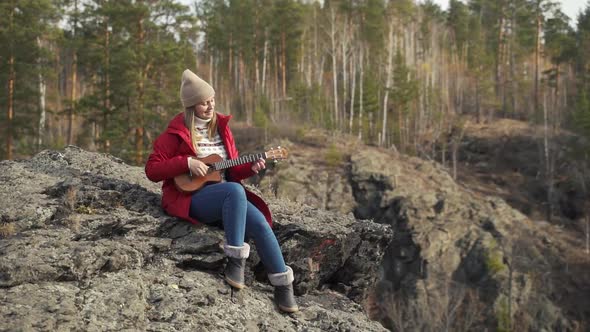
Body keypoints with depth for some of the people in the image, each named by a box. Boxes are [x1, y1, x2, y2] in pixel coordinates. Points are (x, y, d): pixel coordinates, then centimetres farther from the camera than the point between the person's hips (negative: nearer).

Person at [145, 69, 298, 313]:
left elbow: (232, 170, 17)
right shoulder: (177, 132, -3)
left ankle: (282, 285, -15)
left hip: (226, 197, 5)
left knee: (260, 223, -22)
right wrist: (187, 163, -18)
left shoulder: (221, 127, 12)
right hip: (191, 197, -5)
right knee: (235, 190, -37)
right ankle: (235, 260, -30)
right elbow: (152, 169, -6)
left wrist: (251, 167, -4)